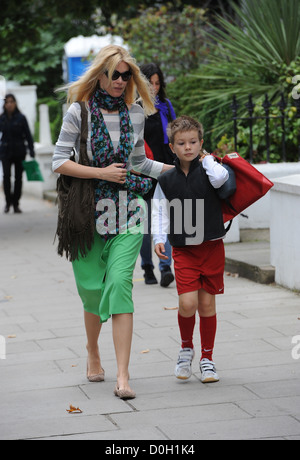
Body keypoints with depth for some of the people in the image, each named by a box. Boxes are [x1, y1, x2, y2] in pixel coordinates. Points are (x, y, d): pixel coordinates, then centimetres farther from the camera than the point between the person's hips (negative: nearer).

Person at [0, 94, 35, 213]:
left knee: (18, 177, 2)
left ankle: (16, 203, 11)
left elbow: (28, 135, 0)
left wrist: (31, 151, -7)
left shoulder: (21, 118, -1)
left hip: (19, 151, 0)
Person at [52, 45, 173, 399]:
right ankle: (92, 350, 35)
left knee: (119, 283, -13)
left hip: (127, 212, 1)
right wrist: (103, 173, -11)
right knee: (93, 288, 3)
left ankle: (122, 377, -17)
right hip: (87, 211, -1)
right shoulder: (79, 112, -1)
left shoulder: (135, 114, 8)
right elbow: (59, 162, -5)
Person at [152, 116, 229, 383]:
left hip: (212, 247, 0)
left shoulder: (208, 169, -1)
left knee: (207, 303, 5)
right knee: (187, 303, -12)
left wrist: (206, 159, -9)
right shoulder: (166, 180, 4)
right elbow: (160, 212, 7)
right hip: (184, 250, 0)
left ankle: (207, 357, 20)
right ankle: (186, 347, 15)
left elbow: (220, 179, -24)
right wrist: (159, 239, -6)